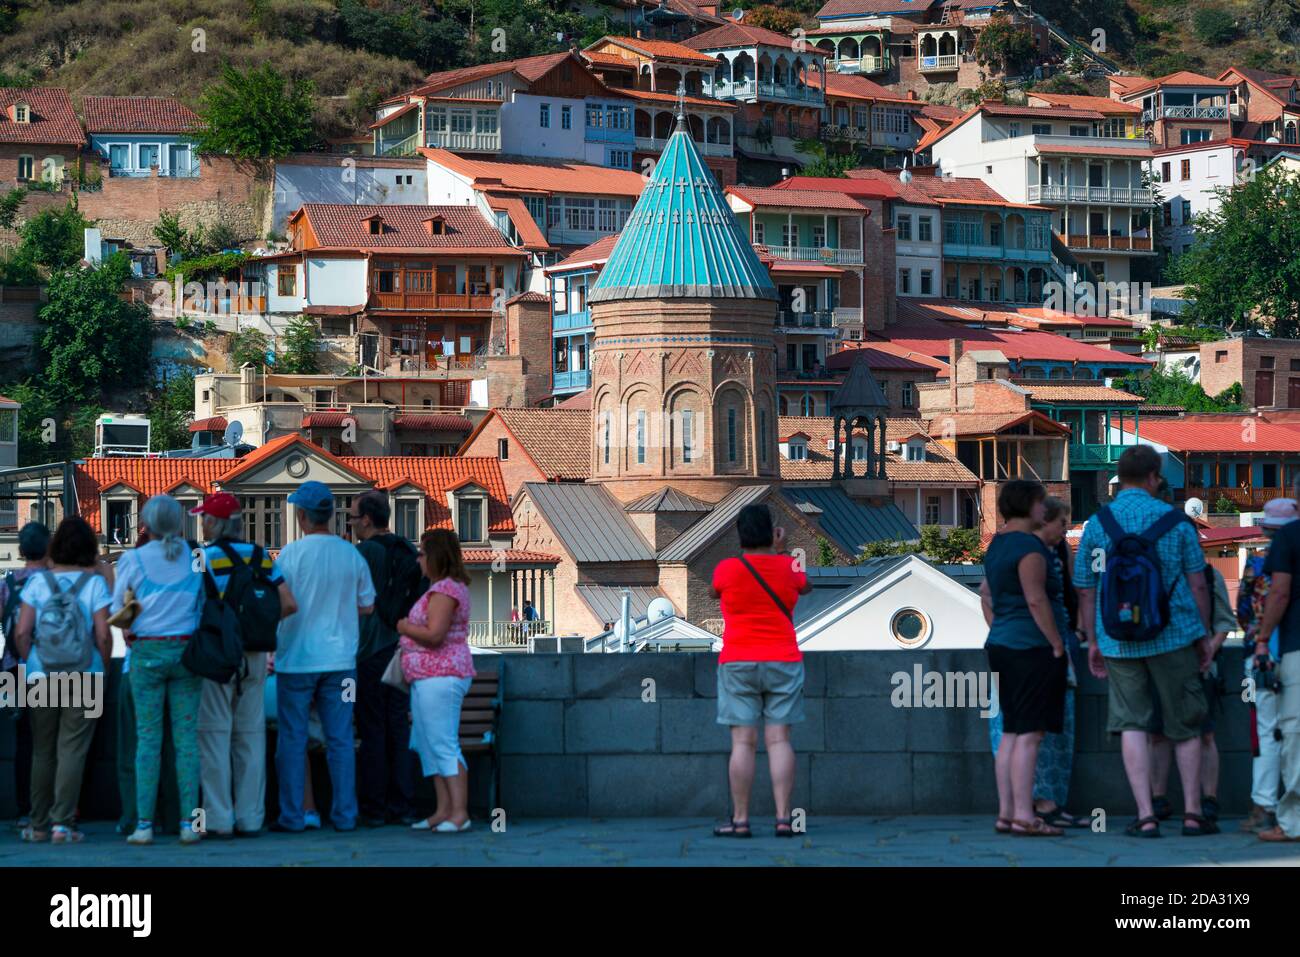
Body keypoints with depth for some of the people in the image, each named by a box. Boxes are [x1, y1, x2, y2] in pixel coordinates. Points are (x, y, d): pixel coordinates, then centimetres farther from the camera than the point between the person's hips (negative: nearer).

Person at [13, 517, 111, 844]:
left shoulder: (38, 581, 0)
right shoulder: (94, 583, -5)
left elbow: (22, 633, -4)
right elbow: (103, 636, -9)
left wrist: (29, 664, 9)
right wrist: (103, 670, 5)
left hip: (42, 676, 2)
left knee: (42, 752, 12)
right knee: (72, 751, 0)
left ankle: (39, 825, 16)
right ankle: (63, 823, -6)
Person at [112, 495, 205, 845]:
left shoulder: (133, 560, -3)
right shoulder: (196, 557, 1)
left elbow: (118, 611, 3)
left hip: (146, 652, -1)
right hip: (186, 651, 1)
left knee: (148, 738, 2)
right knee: (186, 737, 3)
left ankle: (144, 824, -1)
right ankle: (189, 823, 1)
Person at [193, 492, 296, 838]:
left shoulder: (204, 557, -8)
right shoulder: (260, 556, 6)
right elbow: (288, 604, 1)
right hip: (254, 654, 5)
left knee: (215, 733, 0)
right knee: (251, 733, 9)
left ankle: (220, 819, -1)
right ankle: (250, 817, 10)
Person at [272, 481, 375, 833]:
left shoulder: (292, 554, -10)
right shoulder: (352, 555, 1)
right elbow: (367, 605, 9)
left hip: (297, 658, -3)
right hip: (340, 658, 3)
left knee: (292, 739, 3)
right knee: (340, 739, 7)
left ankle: (292, 815, 3)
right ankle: (344, 814, 7)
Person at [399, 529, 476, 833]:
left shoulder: (444, 590, -15)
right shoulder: (448, 588, 19)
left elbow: (434, 635, -22)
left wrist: (404, 627, -9)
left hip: (439, 678, -11)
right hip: (432, 678, 11)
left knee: (443, 745, -12)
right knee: (430, 746, 10)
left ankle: (459, 813, -13)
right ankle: (443, 811, 11)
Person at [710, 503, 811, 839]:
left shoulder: (726, 569, -5)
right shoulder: (788, 567, 0)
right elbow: (806, 587, 24)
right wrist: (780, 552, 31)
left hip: (738, 665, -1)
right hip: (783, 664, 1)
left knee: (743, 742, -2)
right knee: (779, 740, 1)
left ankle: (740, 820, -4)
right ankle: (783, 818, -4)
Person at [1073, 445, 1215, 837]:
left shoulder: (1097, 524, 1)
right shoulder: (1174, 520, -1)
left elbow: (1086, 591, 4)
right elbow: (1197, 584, 1)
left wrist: (1093, 642, 13)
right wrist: (1204, 635, 10)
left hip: (1119, 640, 1)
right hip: (1174, 635, -1)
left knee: (1131, 724, 3)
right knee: (1185, 726, 10)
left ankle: (1145, 816, -4)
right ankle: (1192, 813, 13)